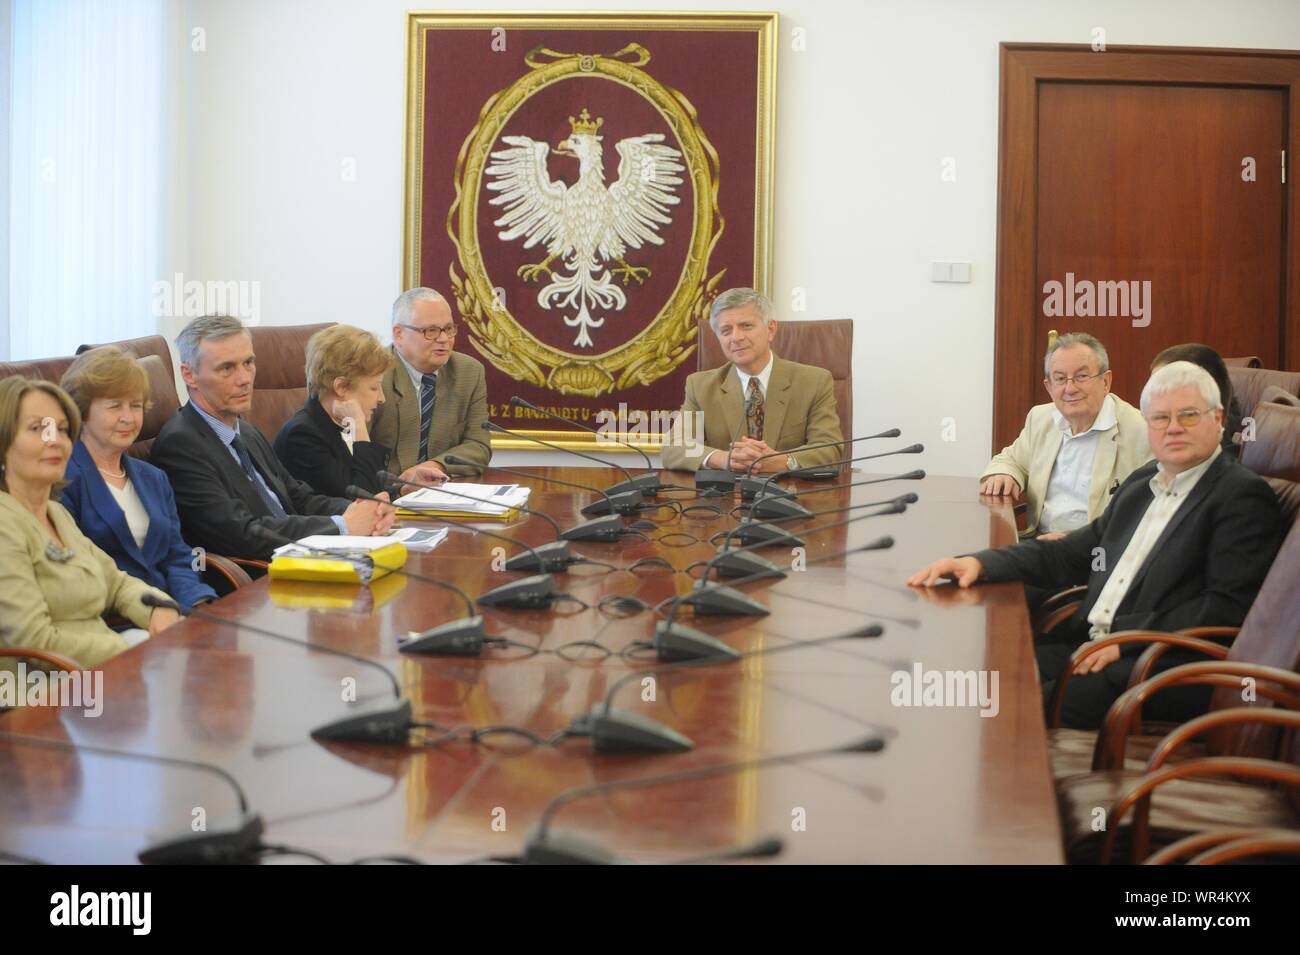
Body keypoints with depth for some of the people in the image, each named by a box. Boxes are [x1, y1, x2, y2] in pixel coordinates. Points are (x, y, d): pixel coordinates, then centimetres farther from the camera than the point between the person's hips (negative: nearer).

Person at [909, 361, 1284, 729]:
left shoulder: (1244, 497, -4)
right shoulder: (1141, 483, 21)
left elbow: (1227, 607, -13)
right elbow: (1071, 554, 22)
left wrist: (1125, 636, -17)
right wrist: (980, 562, 7)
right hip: (1089, 645, 7)